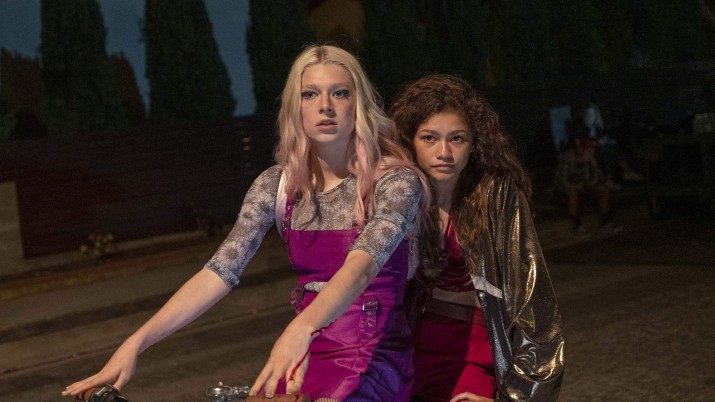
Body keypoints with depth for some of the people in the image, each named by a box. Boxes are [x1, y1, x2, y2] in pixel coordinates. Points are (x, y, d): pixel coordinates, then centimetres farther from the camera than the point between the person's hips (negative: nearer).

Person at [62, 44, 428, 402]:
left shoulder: (395, 181, -12)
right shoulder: (277, 185, 0)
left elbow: (360, 266, -30)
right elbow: (220, 271, -9)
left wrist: (300, 330, -49)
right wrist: (136, 342, -22)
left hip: (375, 356, -4)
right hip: (306, 351, 4)